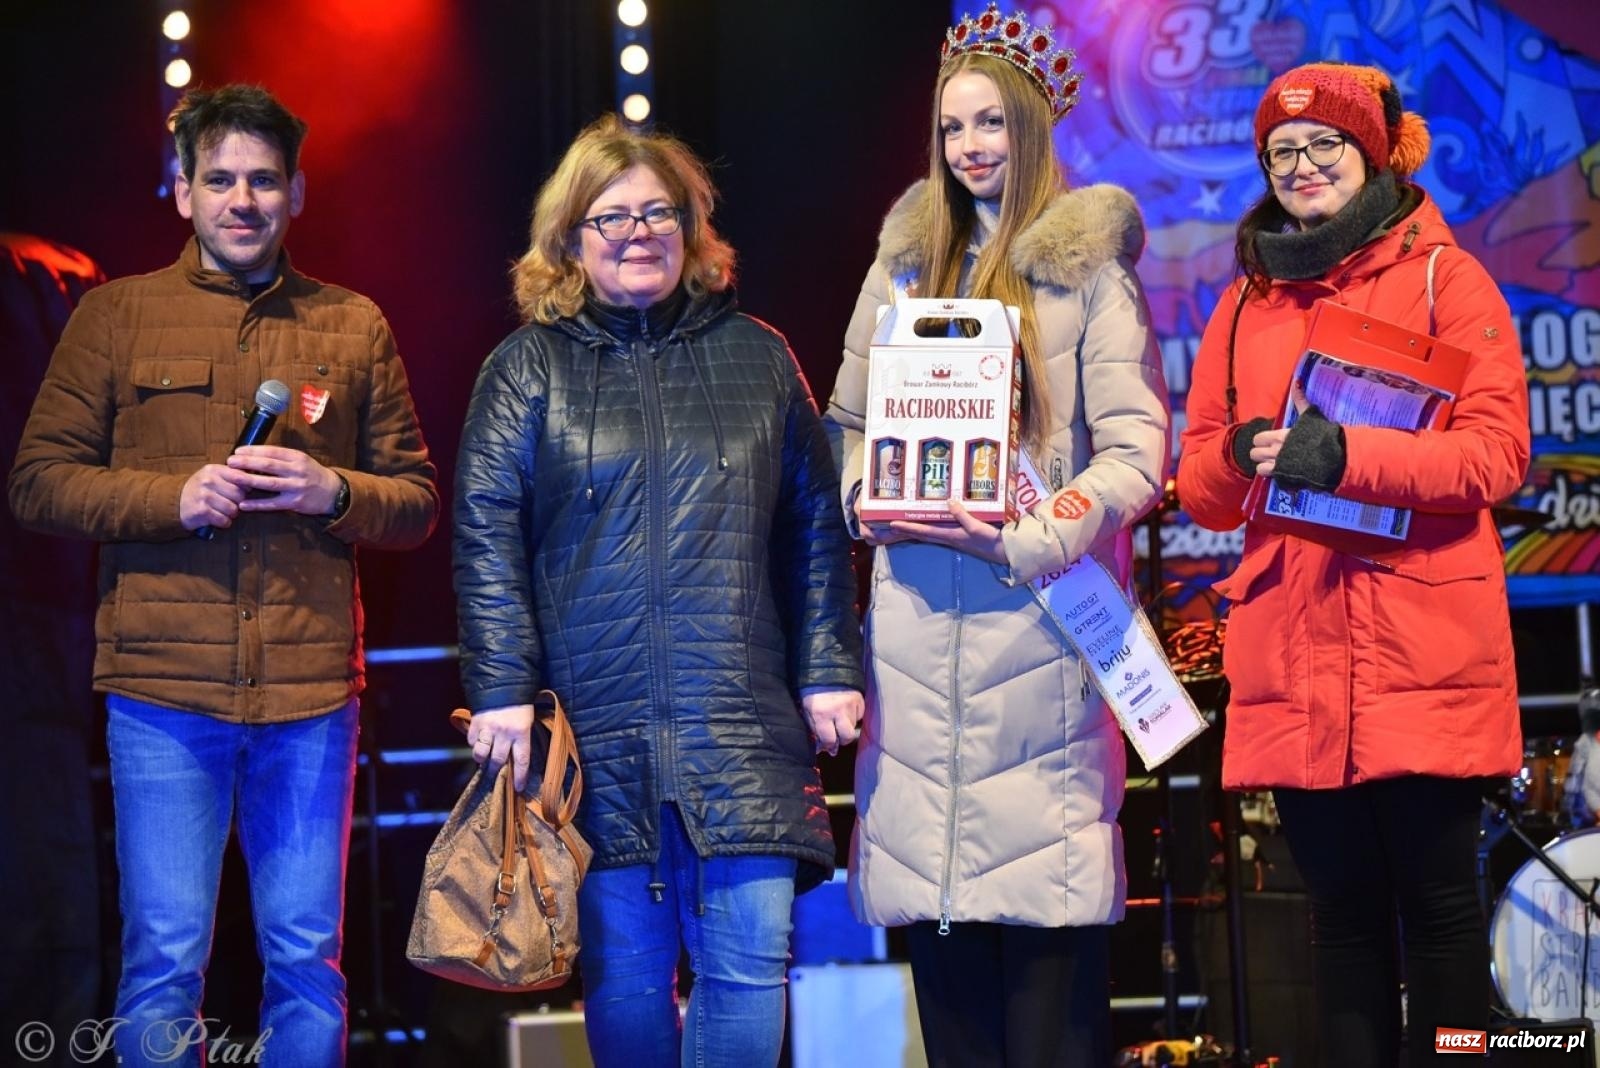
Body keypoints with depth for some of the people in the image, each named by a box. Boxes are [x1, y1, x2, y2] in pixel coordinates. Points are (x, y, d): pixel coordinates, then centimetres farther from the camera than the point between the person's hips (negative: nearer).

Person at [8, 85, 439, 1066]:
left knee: (307, 960, 6)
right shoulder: (117, 315, 8)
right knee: (164, 958, -1)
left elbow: (417, 501, 12)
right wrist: (173, 497, -11)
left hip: (311, 689, 2)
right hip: (163, 688, -1)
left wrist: (333, 493, -9)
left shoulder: (355, 326, 12)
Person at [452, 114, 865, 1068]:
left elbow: (816, 525, 13)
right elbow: (488, 533, 1)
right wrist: (502, 691, -8)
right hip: (600, 731, -1)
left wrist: (830, 669, 5)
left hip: (743, 726, 1)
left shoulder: (757, 358, 13)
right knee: (624, 972, 3)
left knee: (751, 961, -4)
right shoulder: (529, 368, 7)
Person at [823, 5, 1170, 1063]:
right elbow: (849, 424, 19)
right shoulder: (905, 263, 15)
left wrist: (1024, 541, -16)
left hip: (1039, 610, -4)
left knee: (1047, 926, -6)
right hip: (915, 611, 4)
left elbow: (1137, 452, -5)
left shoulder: (1088, 270, 2)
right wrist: (874, 502, -2)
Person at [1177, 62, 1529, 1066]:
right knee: (1342, 900, 7)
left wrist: (1349, 456, -20)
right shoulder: (1244, 304, 17)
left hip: (1423, 653, -4)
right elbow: (1199, 489, 14)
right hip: (1292, 661, 4)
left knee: (1437, 894, -2)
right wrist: (1238, 457, -9)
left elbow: (1498, 453, -6)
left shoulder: (1444, 276, 4)